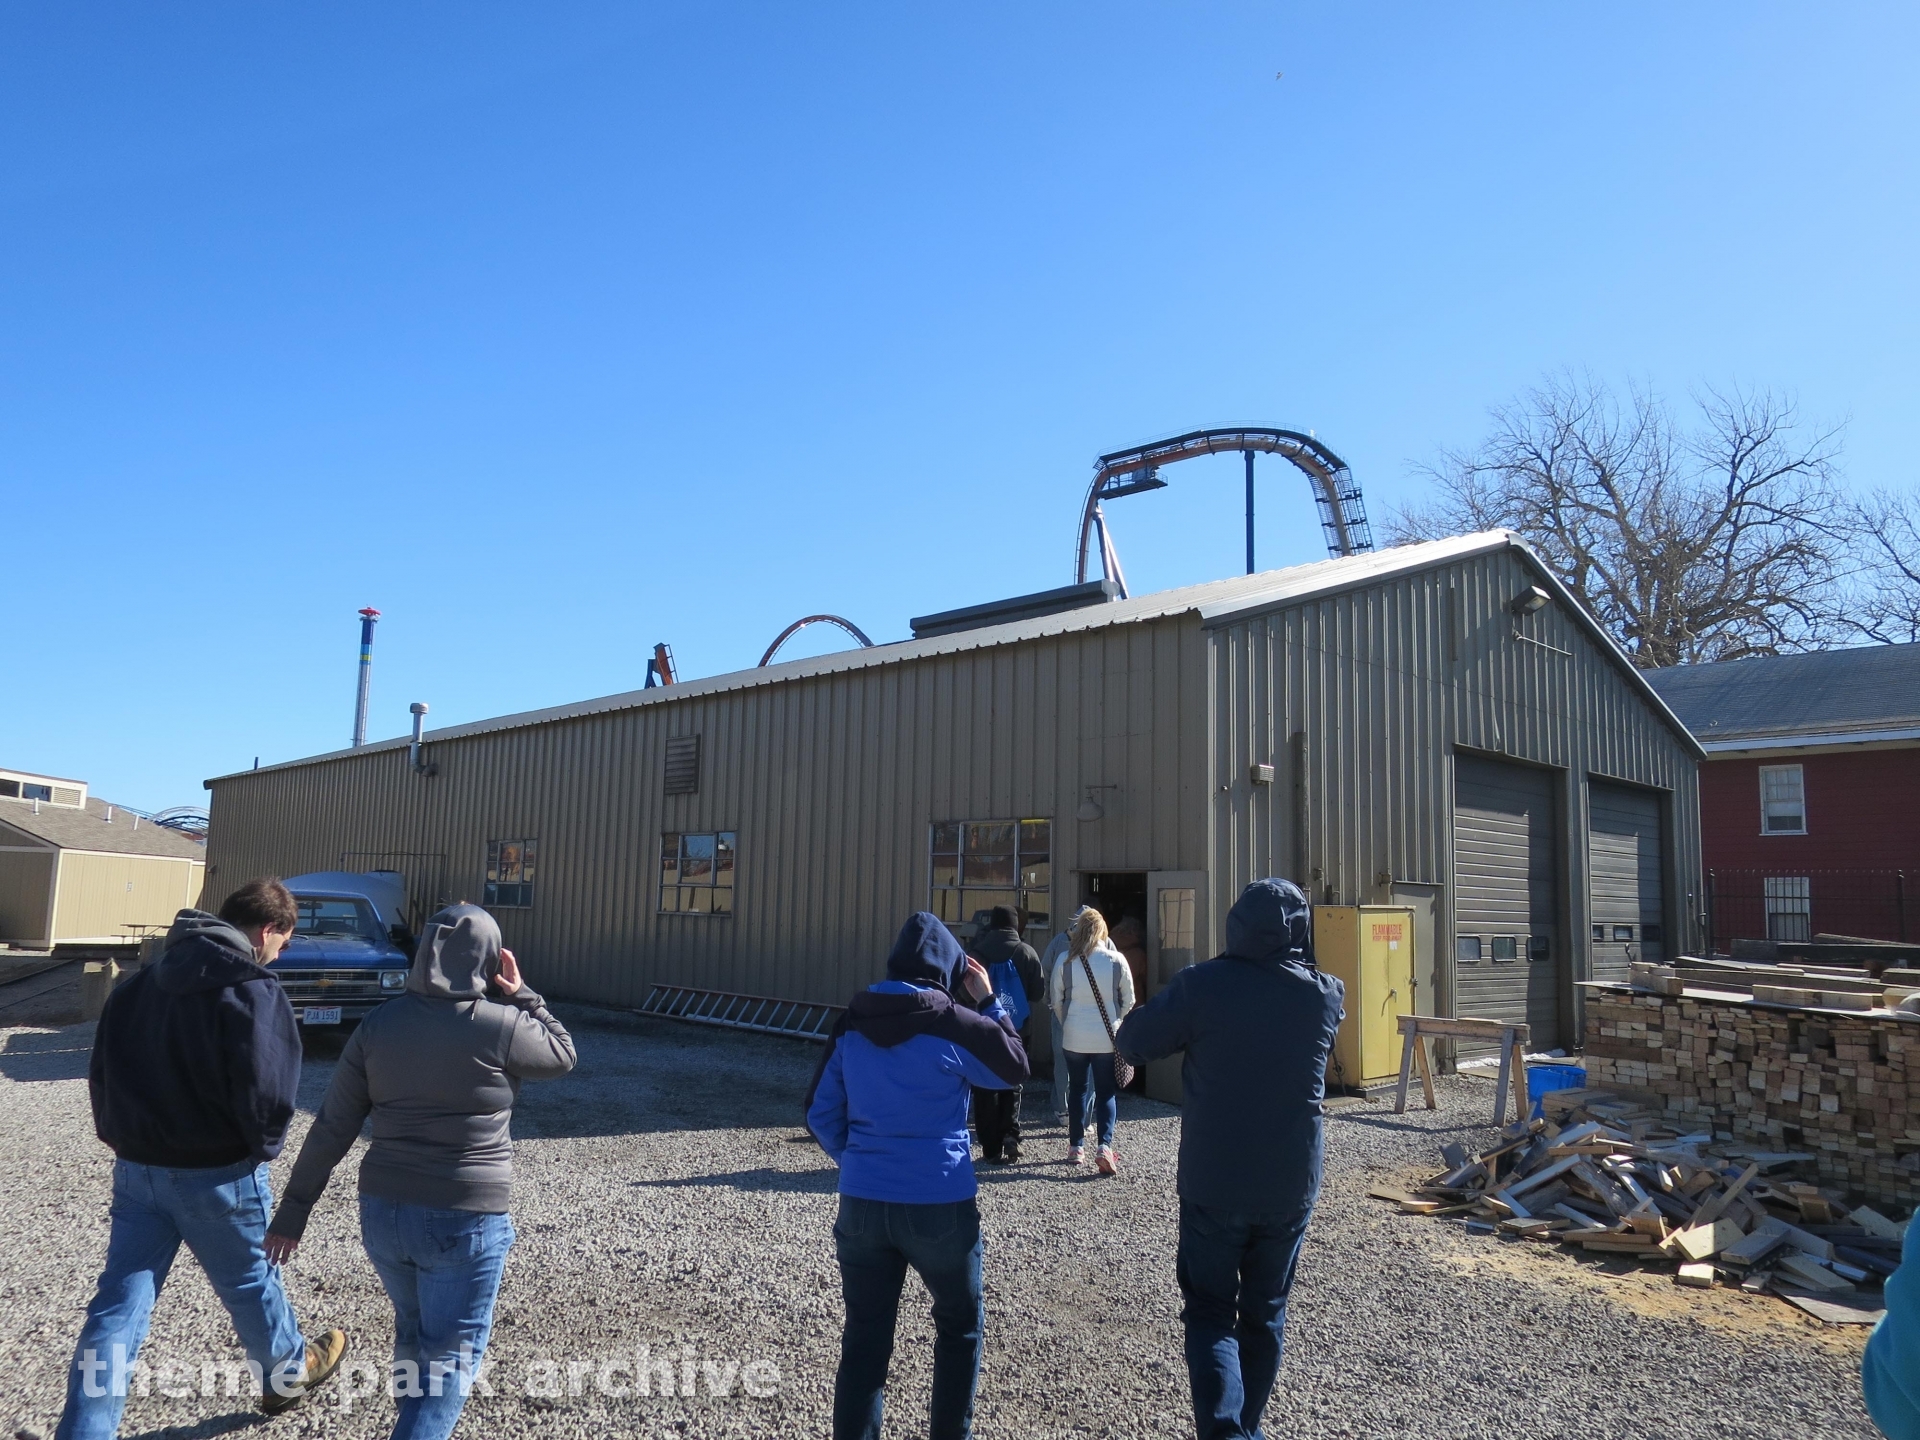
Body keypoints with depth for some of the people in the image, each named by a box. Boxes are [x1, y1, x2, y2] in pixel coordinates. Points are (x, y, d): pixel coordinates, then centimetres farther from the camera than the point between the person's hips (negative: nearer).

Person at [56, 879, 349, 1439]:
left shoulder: (142, 983, 6)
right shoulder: (254, 992, -18)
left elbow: (102, 1071, 11)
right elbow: (265, 1092, -22)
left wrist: (121, 1138, 18)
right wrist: (263, 1147, -3)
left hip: (136, 1169, 5)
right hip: (217, 1174, -5)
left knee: (119, 1305, 8)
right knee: (249, 1283, 17)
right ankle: (287, 1374, 38)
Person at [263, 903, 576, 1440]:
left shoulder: (378, 1025, -1)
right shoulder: (502, 1026, -13)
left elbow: (332, 1129, 2)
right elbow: (562, 1054, 6)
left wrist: (294, 1208, 10)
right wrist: (520, 995, 6)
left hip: (383, 1212, 5)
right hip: (466, 1219, -5)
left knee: (413, 1332, 26)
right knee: (451, 1355, 7)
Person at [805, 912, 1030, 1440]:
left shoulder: (852, 1024, 0)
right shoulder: (953, 1025, -13)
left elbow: (820, 1112, 5)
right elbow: (1015, 1069, 3)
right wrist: (989, 1002, 7)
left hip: (861, 1203, 3)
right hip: (940, 1205, -3)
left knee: (864, 1338, 12)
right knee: (960, 1327, 19)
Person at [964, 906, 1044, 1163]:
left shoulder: (977, 951, -8)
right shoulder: (1028, 953, -5)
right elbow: (1039, 993, 0)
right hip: (1018, 1030, 1)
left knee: (986, 1088, 7)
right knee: (1012, 1084, 15)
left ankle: (992, 1147, 5)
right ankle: (1010, 1134, -4)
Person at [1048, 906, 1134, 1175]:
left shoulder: (1065, 961, -7)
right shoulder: (1117, 960, -8)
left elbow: (1056, 1000, 1)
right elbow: (1128, 1001, 1)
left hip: (1074, 1037, 1)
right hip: (1107, 1038, 0)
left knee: (1077, 1089, 16)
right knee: (1106, 1092, 9)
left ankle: (1076, 1147, 20)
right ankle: (1105, 1146, -7)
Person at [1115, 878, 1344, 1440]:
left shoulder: (1204, 985, -16)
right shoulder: (1326, 995, -6)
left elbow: (1133, 1043, -7)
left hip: (1214, 1183, -3)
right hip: (1292, 1185, 3)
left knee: (1210, 1312, 9)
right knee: (1265, 1313, 19)